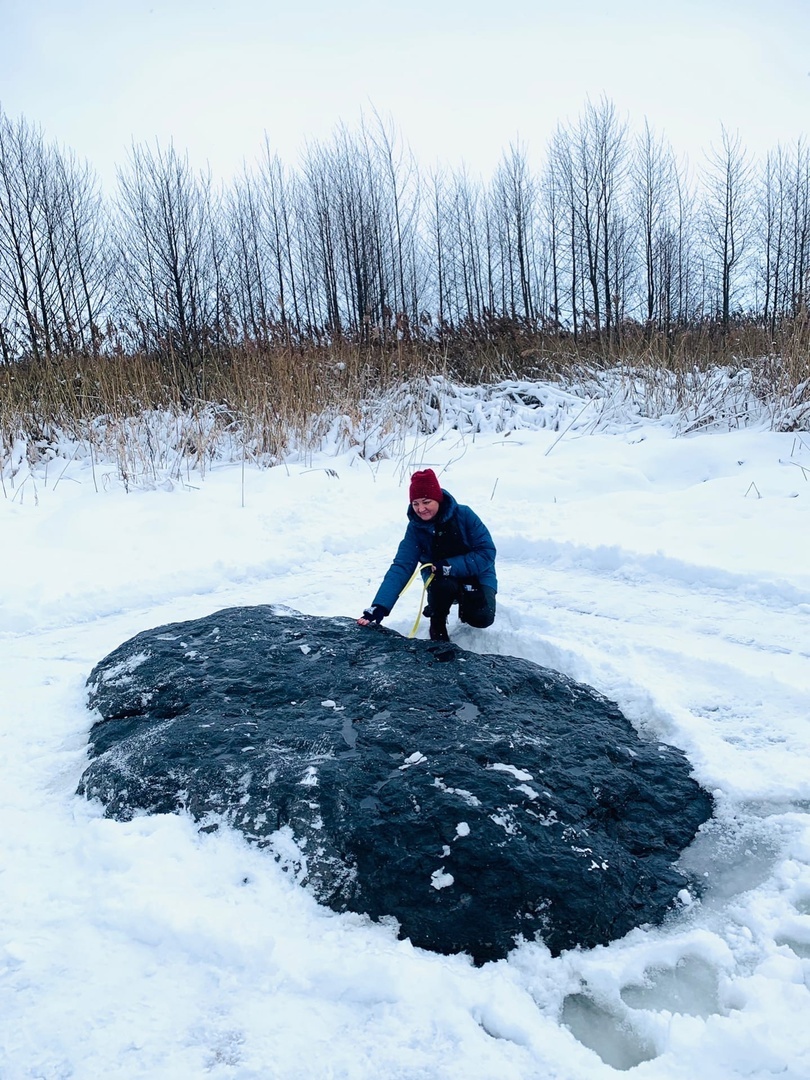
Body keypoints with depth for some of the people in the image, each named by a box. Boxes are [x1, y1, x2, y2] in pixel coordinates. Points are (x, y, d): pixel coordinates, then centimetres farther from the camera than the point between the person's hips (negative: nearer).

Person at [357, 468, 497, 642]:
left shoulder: (464, 515, -22)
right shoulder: (415, 528, -16)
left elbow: (487, 553, -22)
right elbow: (401, 567, -24)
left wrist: (450, 566, -33)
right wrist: (379, 606, -37)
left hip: (476, 575, -1)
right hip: (441, 579, 1)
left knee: (481, 618, -26)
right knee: (442, 585, -35)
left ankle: (464, 602, 10)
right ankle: (437, 631, -5)